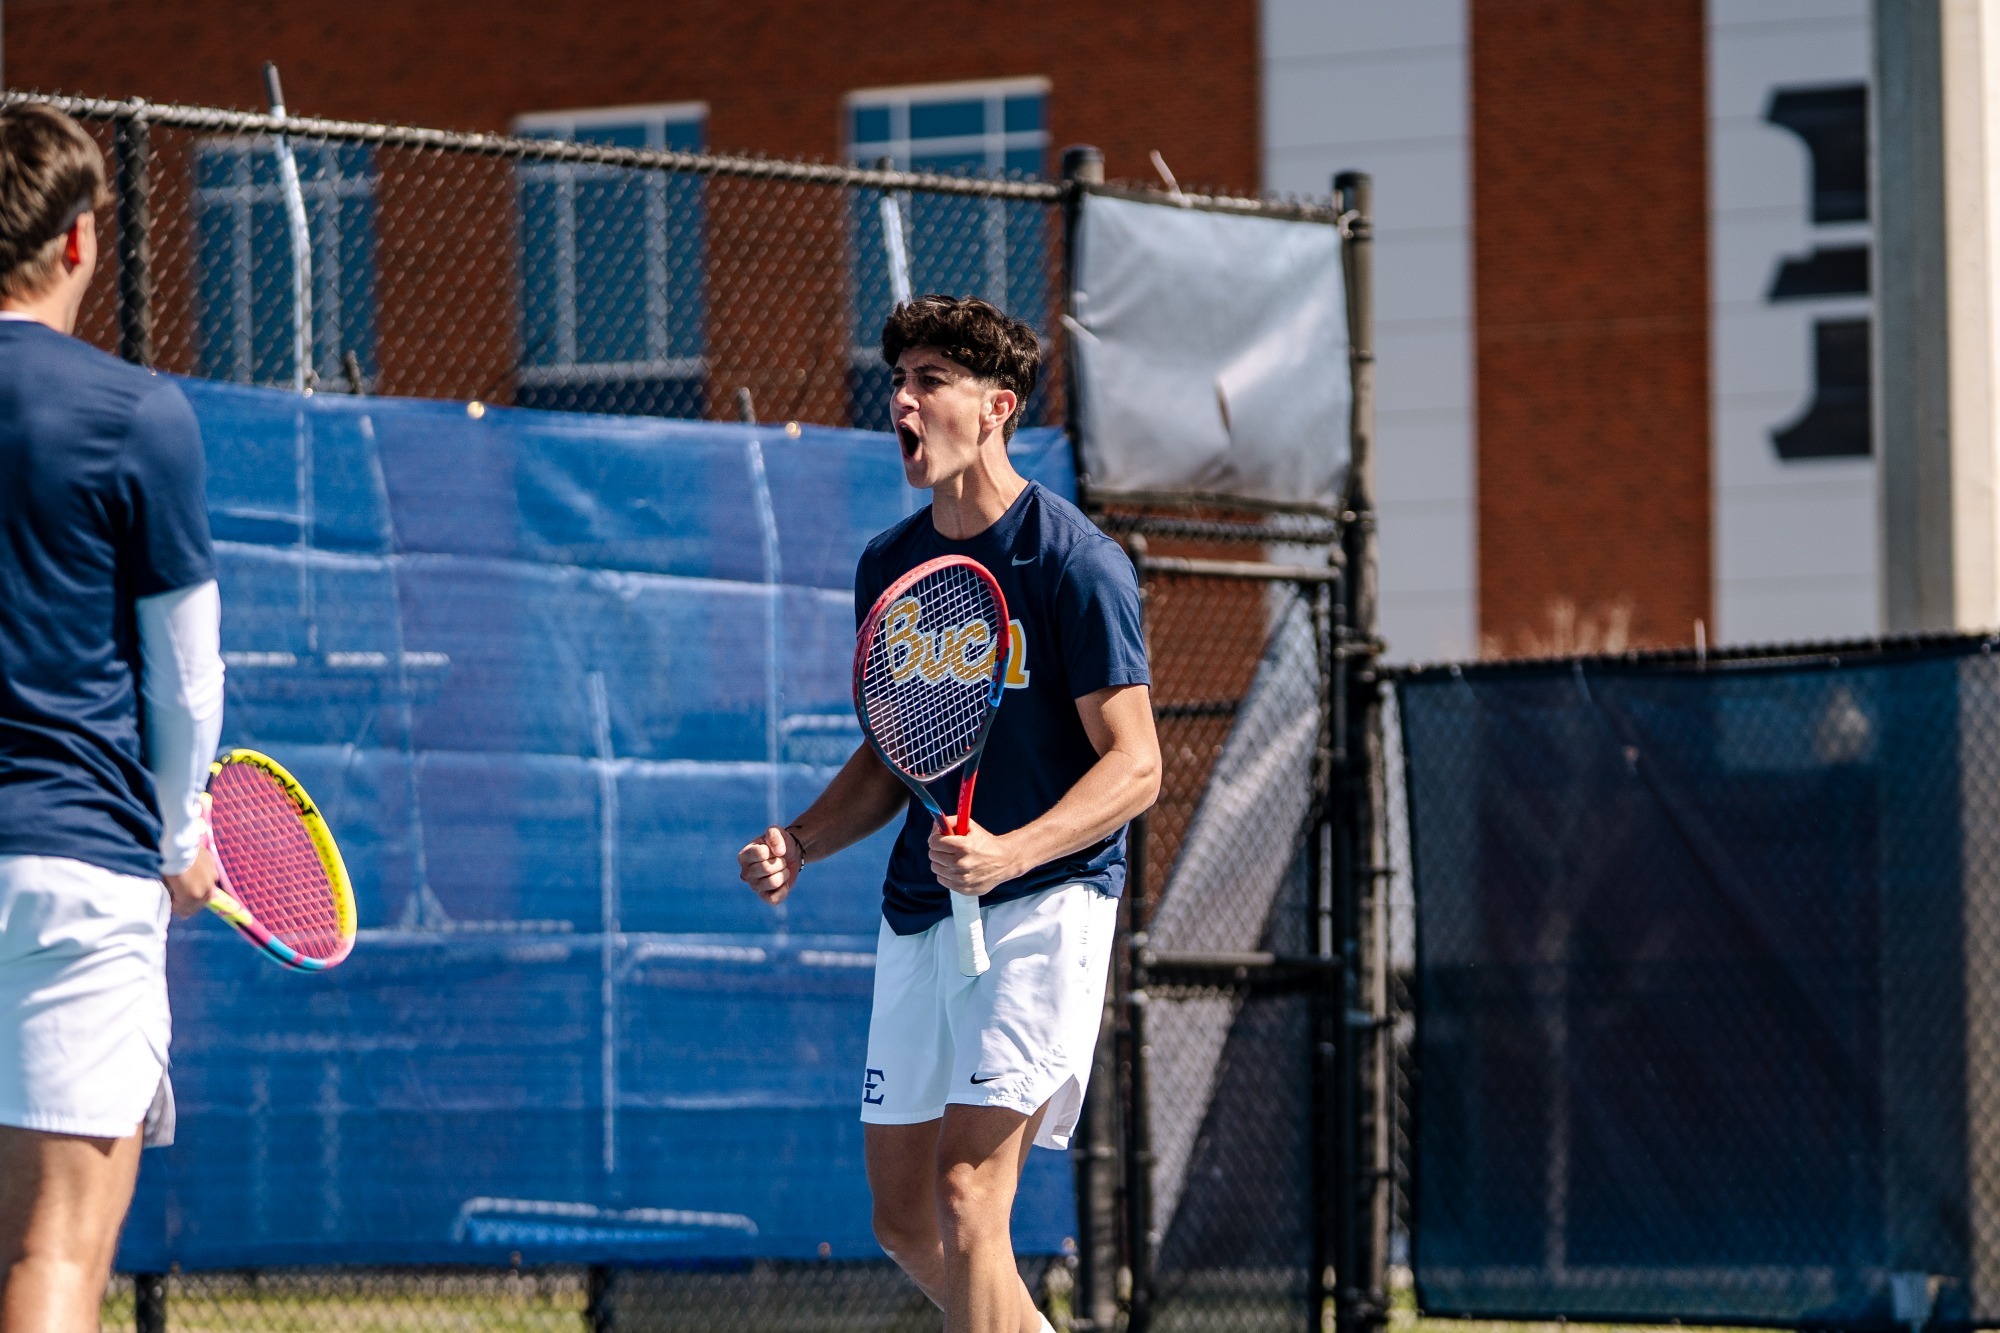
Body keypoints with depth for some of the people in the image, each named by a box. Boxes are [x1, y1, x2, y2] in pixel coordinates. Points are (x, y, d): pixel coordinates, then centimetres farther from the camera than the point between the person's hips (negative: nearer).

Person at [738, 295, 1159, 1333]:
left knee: (966, 1193, -18)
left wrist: (1009, 853, -28)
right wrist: (800, 841, 2)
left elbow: (1134, 766, -13)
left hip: (1044, 900, -7)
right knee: (904, 1219, 8)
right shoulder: (887, 566, 11)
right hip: (918, 912, 7)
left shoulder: (1073, 563, -10)